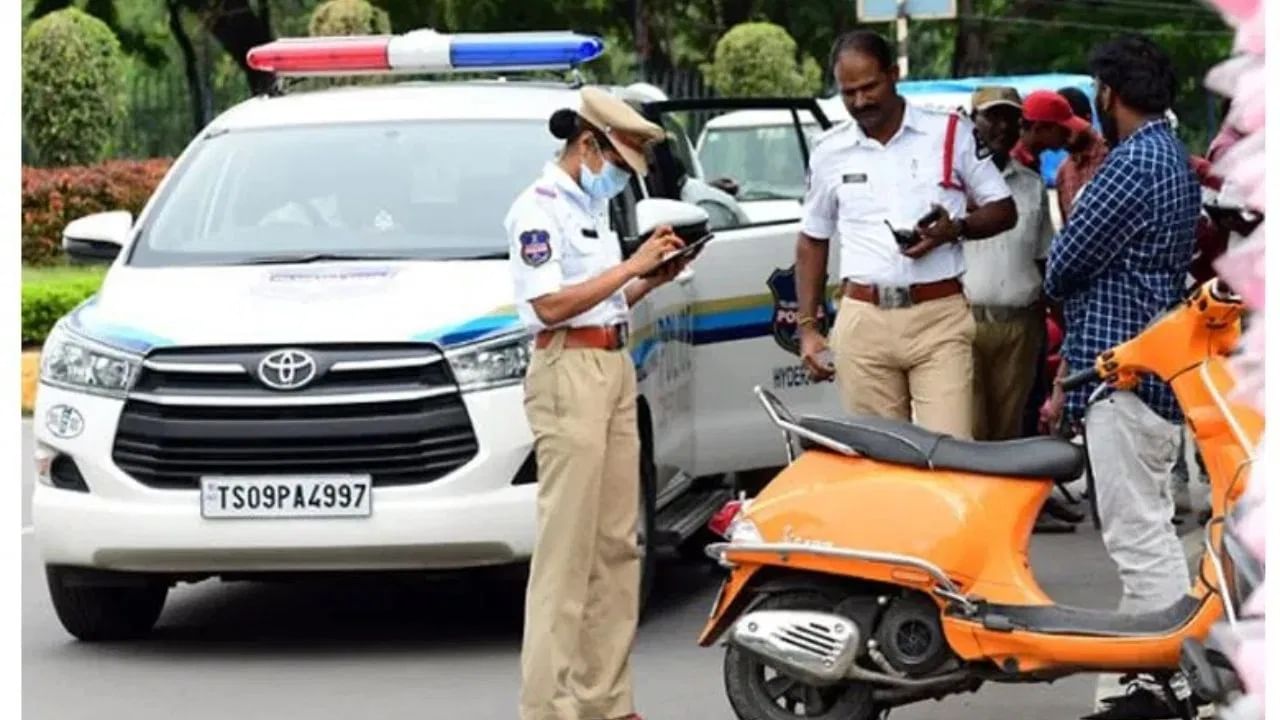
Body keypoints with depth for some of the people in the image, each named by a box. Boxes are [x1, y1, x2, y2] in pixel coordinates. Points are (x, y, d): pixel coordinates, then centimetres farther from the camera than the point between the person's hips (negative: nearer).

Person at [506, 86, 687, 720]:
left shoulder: (592, 207, 19)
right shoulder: (539, 207, -8)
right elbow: (550, 304, -16)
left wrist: (653, 278, 8)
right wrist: (631, 266, -14)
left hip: (614, 370, 9)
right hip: (569, 373, -9)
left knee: (616, 544, 8)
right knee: (566, 548, -11)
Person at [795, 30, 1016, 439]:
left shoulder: (952, 134, 3)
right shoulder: (829, 152, 10)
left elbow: (1003, 210, 8)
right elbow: (813, 241, 19)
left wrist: (955, 229, -13)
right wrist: (807, 327, 11)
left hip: (939, 317, -2)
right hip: (862, 322, 2)